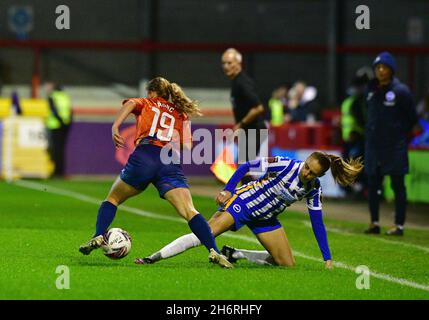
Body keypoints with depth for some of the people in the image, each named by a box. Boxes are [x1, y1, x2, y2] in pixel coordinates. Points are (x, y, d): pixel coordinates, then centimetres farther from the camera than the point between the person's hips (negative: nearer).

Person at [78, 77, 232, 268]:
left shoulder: (146, 103, 24)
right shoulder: (181, 114, 28)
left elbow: (130, 103, -1)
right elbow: (187, 146, 13)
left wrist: (115, 127, -10)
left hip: (144, 157, -1)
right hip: (171, 164, 1)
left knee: (113, 198, 21)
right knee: (190, 212, -8)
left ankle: (98, 237, 3)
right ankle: (213, 251, -25)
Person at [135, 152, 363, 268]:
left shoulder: (314, 189, -6)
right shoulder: (284, 165, -21)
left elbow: (317, 223, 1)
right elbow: (246, 166, -16)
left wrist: (327, 258, -1)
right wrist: (227, 190, -23)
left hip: (265, 220, 6)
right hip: (243, 203, -6)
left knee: (287, 264, 0)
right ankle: (152, 258, -26)